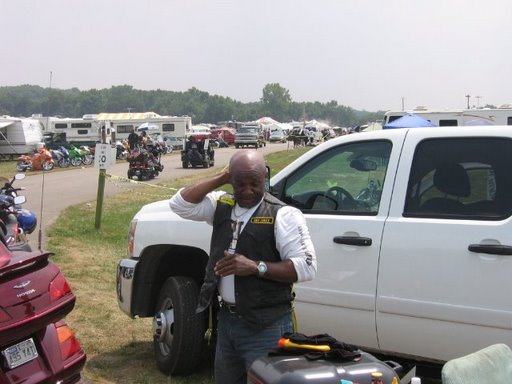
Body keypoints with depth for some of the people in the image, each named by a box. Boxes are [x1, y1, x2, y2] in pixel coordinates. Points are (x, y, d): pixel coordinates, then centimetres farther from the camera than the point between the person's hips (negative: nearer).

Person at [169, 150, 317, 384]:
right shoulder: (222, 205, 7)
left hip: (266, 327, -6)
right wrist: (220, 179, -5)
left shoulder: (283, 215, -12)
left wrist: (256, 267, -24)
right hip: (226, 320, 6)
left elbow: (306, 267, -16)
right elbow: (180, 204, -1)